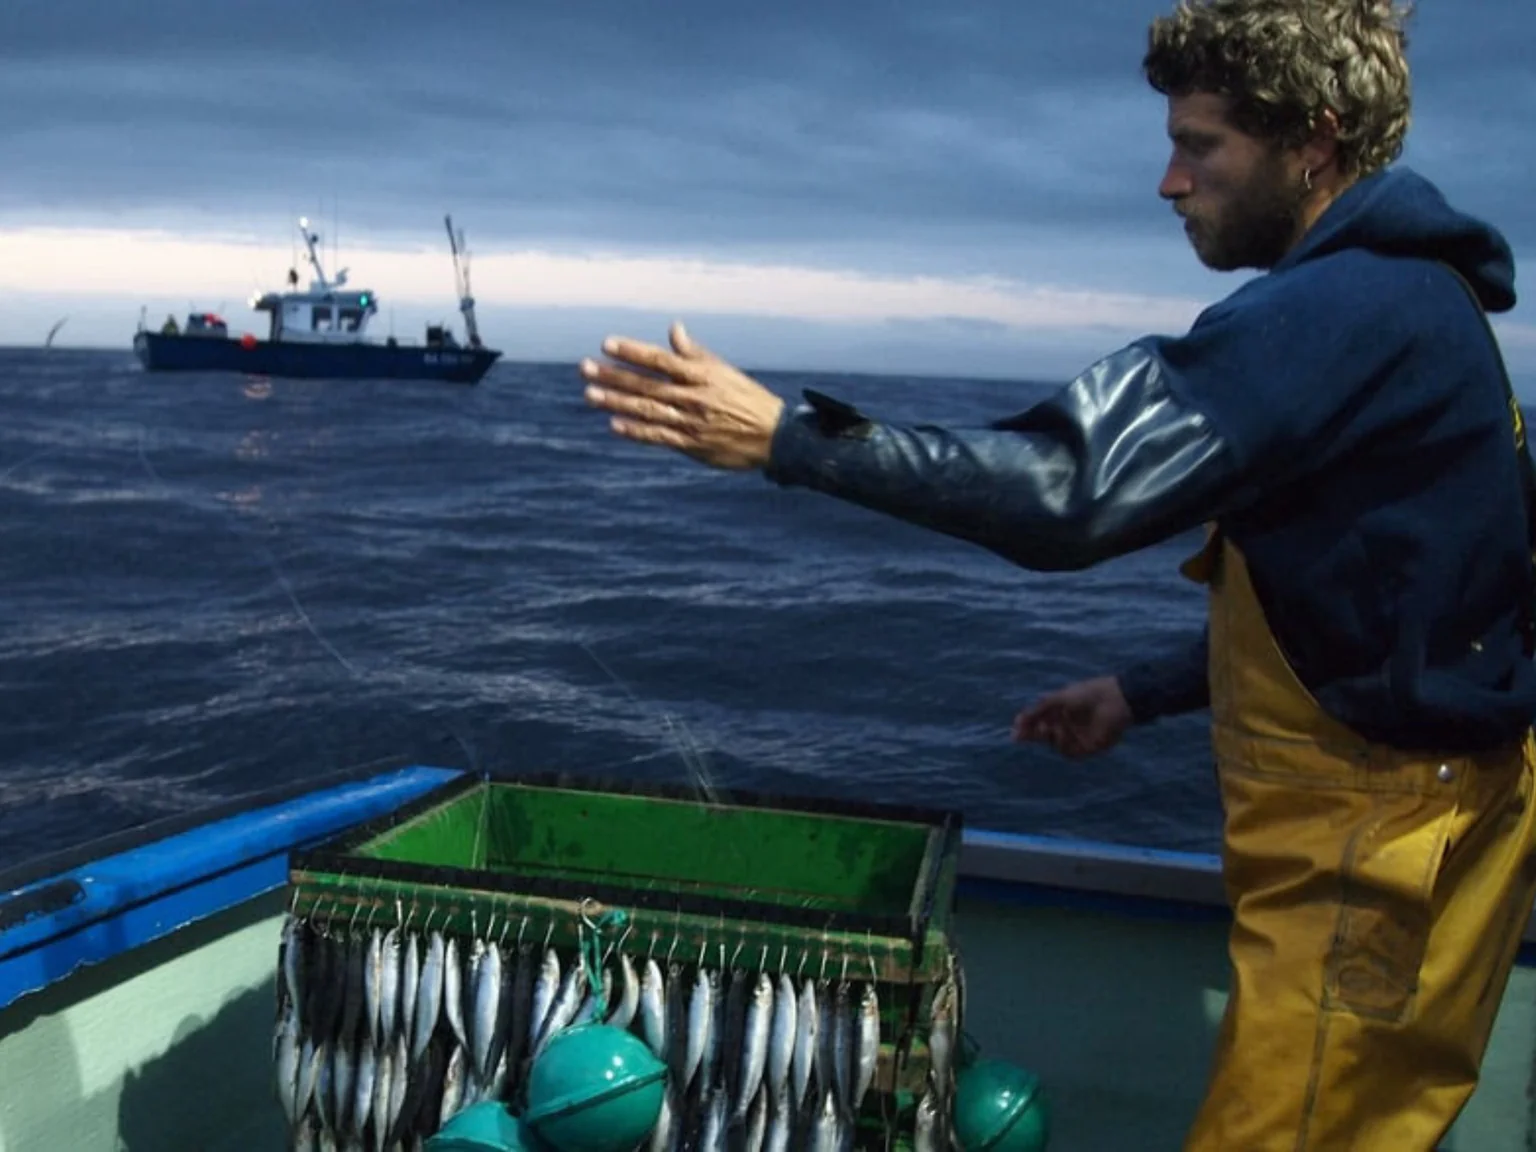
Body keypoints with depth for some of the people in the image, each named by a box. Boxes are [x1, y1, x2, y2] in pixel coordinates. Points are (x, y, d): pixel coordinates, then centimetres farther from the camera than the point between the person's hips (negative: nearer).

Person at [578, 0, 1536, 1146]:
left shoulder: (1345, 310, -22)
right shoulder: (1396, 299, 12)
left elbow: (1072, 489, -30)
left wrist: (786, 438, -27)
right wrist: (1146, 691, 17)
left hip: (1374, 848, -10)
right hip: (1372, 821, 10)